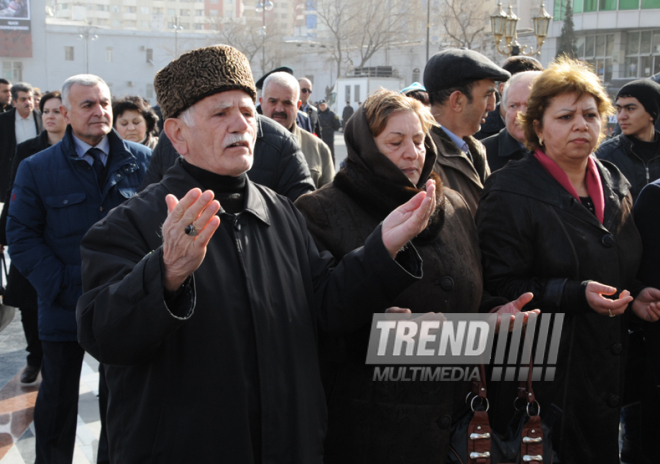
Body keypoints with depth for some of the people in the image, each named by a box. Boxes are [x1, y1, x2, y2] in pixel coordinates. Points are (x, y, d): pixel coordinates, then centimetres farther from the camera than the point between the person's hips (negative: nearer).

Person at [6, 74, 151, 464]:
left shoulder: (142, 161, 1)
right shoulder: (37, 169, -1)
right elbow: (22, 236, -4)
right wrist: (63, 288, -14)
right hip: (64, 309, -1)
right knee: (58, 401, 11)